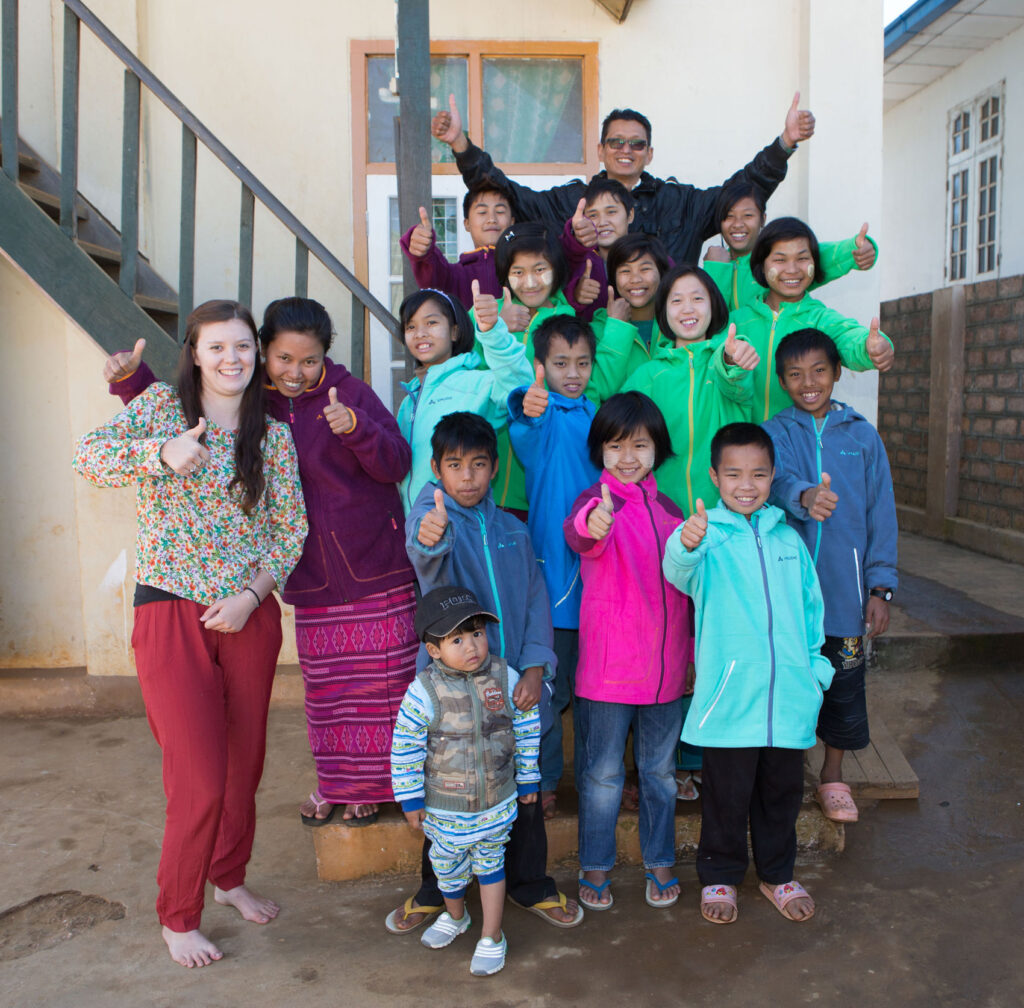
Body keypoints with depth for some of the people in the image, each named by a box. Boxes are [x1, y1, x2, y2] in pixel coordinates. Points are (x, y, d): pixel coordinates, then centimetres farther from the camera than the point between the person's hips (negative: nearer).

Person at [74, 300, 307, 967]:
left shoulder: (273, 434, 6)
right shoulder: (162, 405, 1)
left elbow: (292, 527, 4)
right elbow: (90, 454, -13)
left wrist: (251, 594, -9)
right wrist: (163, 453, -31)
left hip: (249, 615, 3)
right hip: (171, 614, -3)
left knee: (244, 765, 15)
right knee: (200, 780, -3)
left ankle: (230, 875, 40)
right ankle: (178, 917, 20)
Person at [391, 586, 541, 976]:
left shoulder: (506, 678, -13)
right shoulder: (424, 692, -21)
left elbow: (527, 729, 0)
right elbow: (405, 748, -11)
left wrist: (527, 779, 6)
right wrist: (410, 799, -5)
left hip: (497, 802, 0)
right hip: (444, 807, 0)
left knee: (491, 864, 15)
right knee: (449, 867, 21)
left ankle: (492, 937, 34)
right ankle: (454, 916, 51)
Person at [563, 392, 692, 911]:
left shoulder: (669, 508, 7)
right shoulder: (598, 500, -8)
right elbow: (577, 533, -34)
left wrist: (695, 652, 17)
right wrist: (591, 524, -58)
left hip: (665, 665, 5)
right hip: (608, 667, -4)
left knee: (660, 770, 17)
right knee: (603, 773, 8)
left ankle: (659, 862, 35)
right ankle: (595, 866, 26)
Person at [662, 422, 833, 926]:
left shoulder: (788, 539, 8)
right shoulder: (708, 535, -7)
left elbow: (811, 607, 17)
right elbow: (680, 571, -31)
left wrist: (817, 668, 12)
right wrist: (686, 544, -53)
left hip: (789, 696, 4)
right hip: (729, 697, -4)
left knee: (783, 790, 17)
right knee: (727, 794, 9)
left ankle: (777, 874, 39)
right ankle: (720, 877, 31)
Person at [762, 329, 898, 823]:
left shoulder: (863, 435, 5)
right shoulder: (775, 433, 0)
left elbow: (880, 513, 5)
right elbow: (778, 478, -22)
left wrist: (880, 586, 0)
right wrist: (804, 495, -45)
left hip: (845, 587, 1)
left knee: (844, 681, 10)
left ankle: (833, 777, 32)